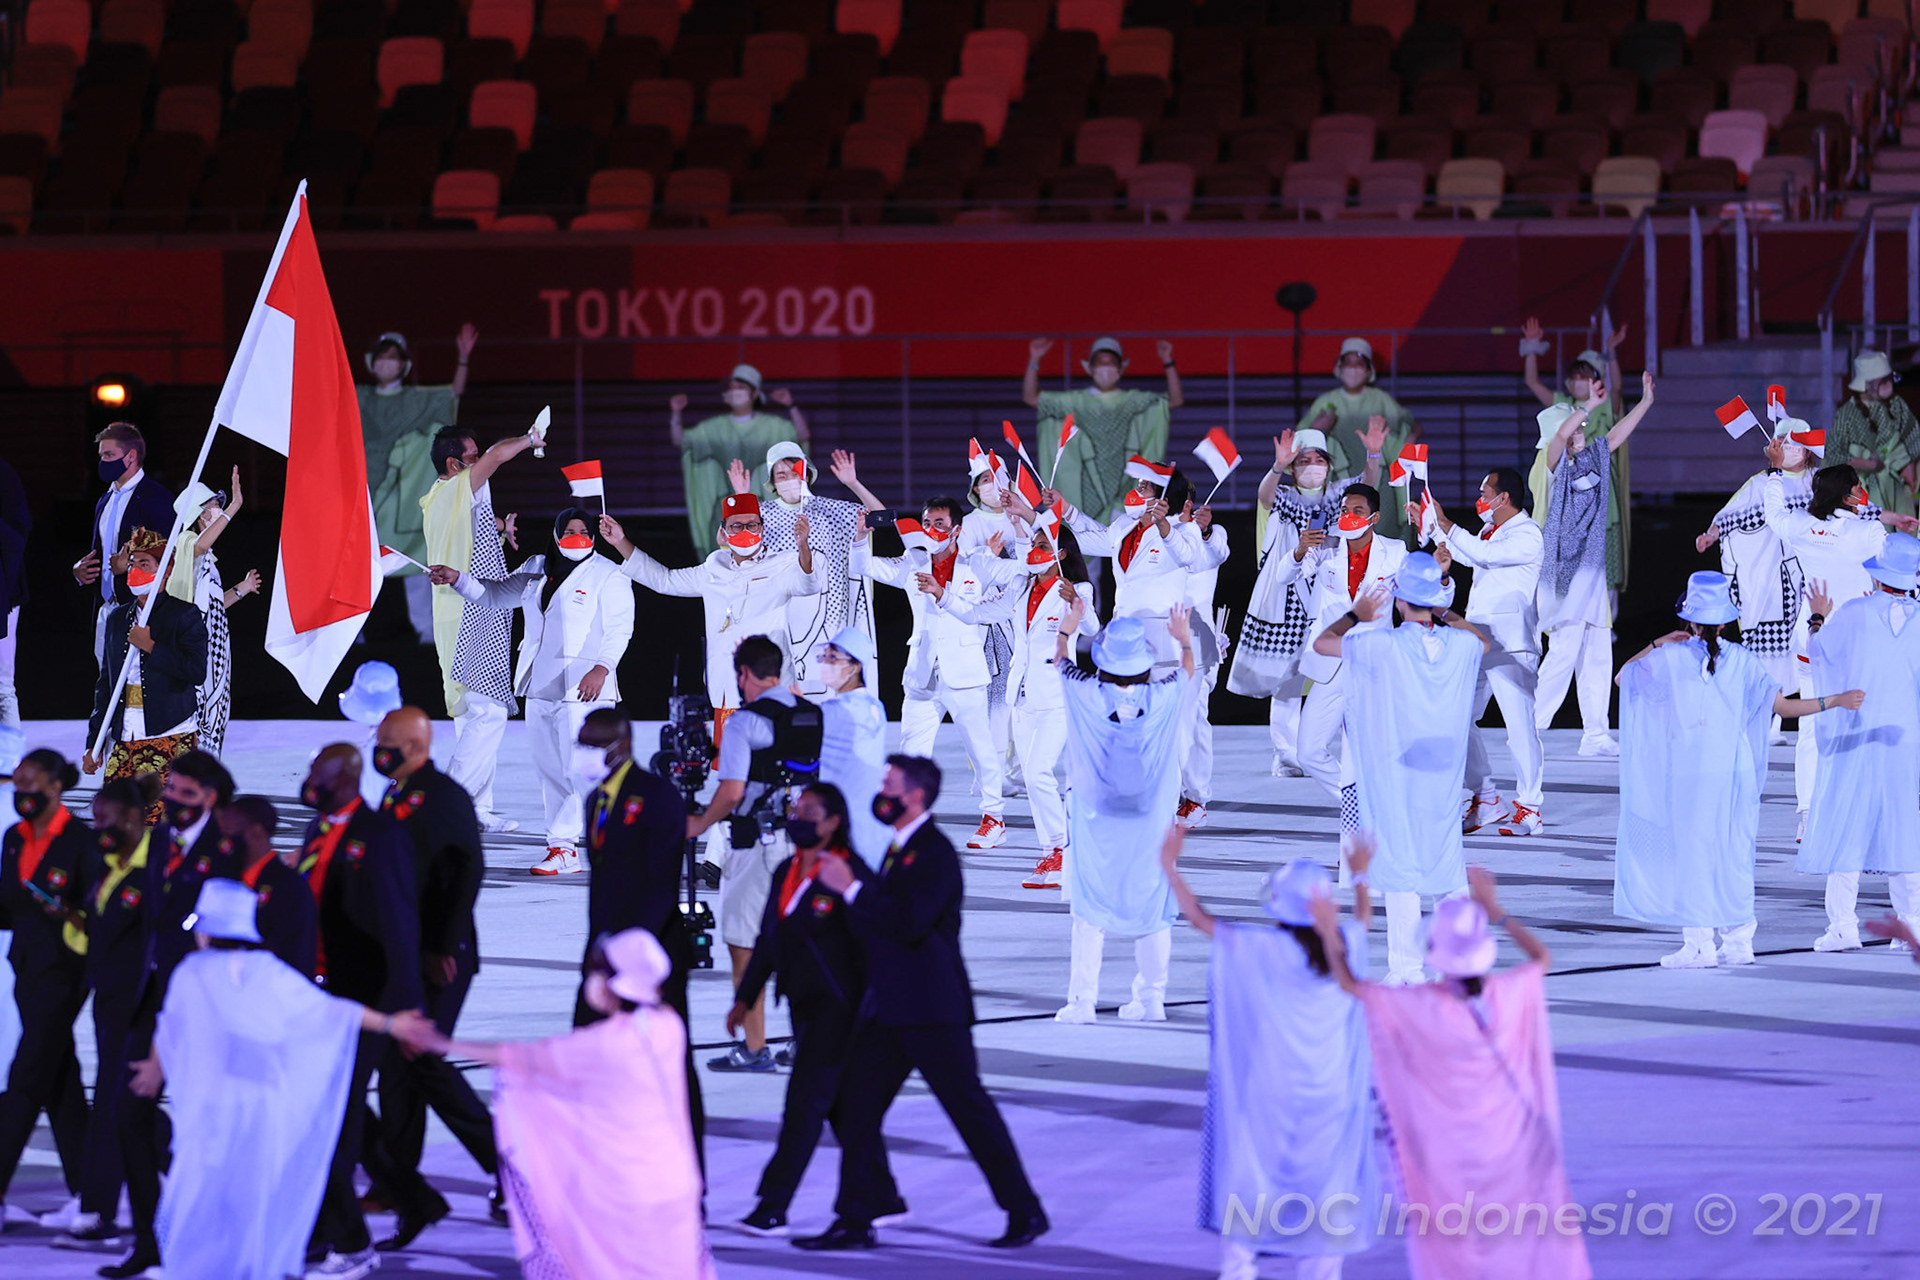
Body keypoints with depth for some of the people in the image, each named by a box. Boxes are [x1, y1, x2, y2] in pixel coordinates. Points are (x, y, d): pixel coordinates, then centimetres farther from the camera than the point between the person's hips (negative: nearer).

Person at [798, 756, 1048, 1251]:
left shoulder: (935, 854, -15)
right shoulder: (901, 849, 15)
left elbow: (909, 922, -25)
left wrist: (852, 887, -22)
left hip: (930, 1008, -9)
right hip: (889, 1007, 9)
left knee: (970, 1108, -3)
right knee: (856, 1105, 4)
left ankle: (1025, 1213, 6)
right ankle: (855, 1220, 8)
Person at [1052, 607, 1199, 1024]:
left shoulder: (1087, 696, -13)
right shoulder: (1163, 698, -11)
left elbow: (1061, 664, 9)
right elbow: (1188, 675, 13)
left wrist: (1065, 632, 27)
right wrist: (1185, 642, 31)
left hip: (1096, 826, -1)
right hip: (1150, 827, 1)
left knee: (1089, 911, 5)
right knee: (1153, 909, 11)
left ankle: (1083, 999, 3)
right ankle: (1151, 998, 14)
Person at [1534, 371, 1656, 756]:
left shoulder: (1590, 459, 12)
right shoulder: (1556, 463, -9)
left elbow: (1616, 436, 26)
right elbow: (1560, 434, -28)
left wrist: (1645, 402, 28)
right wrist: (1589, 405, -20)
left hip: (1592, 569, 8)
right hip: (1564, 569, -8)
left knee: (1598, 654, 7)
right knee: (1564, 651, -13)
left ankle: (1595, 735, 10)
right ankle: (1528, 729, -8)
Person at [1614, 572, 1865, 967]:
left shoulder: (1672, 658, -5)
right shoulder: (1741, 660, -1)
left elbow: (1622, 678, 8)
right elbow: (1782, 705, -1)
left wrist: (1657, 645, 13)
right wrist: (1834, 701, 8)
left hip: (1689, 771, -3)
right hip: (1734, 769, 3)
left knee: (1692, 850, 1)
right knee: (1734, 853, 11)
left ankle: (1699, 944, -2)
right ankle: (1738, 939, 13)